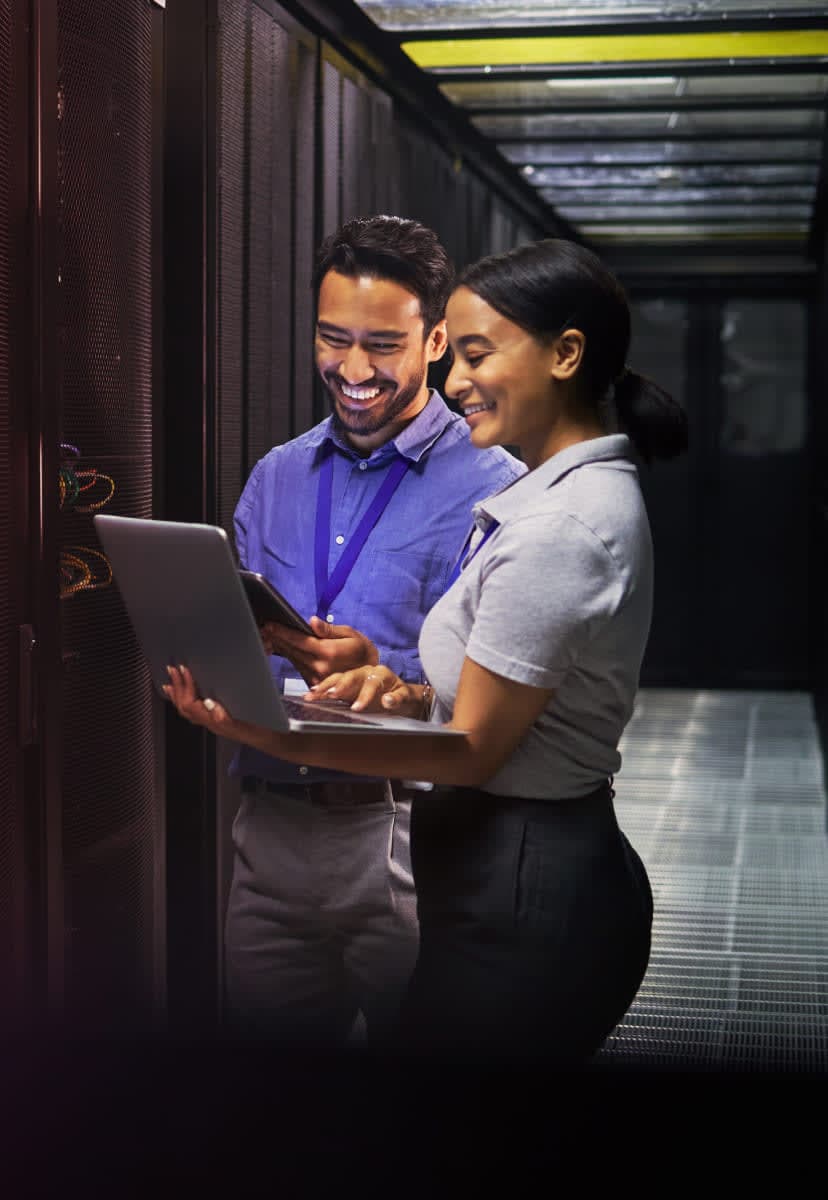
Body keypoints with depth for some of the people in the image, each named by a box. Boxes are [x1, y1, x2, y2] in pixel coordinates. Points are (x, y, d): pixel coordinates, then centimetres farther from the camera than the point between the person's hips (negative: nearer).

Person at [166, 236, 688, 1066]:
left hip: (520, 903, -10)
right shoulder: (593, 493, 11)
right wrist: (409, 695, -3)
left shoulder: (560, 529, -22)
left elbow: (474, 749, -19)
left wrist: (268, 736, -23)